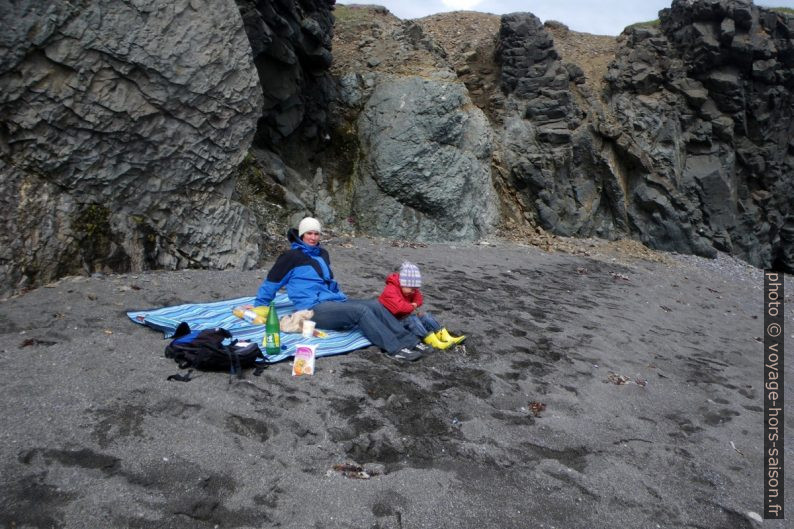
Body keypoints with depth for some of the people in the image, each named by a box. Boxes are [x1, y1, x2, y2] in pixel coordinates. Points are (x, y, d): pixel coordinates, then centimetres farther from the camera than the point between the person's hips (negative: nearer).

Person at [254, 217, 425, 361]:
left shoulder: (322, 254, 18)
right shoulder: (291, 257, -3)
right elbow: (271, 283, 4)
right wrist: (258, 307, 10)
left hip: (333, 300, 7)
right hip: (314, 309, -7)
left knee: (375, 305, -15)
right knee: (361, 310, -29)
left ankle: (410, 341, -22)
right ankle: (396, 349, -35)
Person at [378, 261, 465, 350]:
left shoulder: (408, 290, 5)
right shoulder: (390, 291, -24)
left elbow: (419, 299, 14)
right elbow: (399, 307, -36)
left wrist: (414, 304, -9)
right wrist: (412, 307, -17)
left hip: (405, 317, 9)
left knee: (426, 316, -6)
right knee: (411, 318, -33)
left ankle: (447, 338, -14)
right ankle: (435, 343, -41)